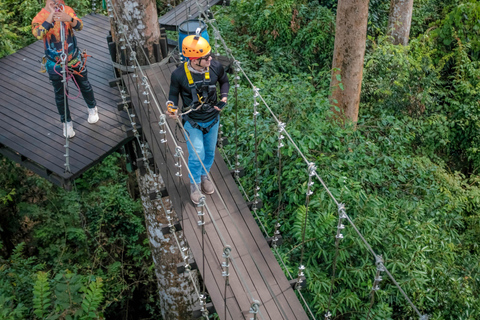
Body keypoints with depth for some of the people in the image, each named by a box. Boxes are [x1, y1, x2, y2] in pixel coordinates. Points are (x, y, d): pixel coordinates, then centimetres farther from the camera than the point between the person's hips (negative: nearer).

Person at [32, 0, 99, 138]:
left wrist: (69, 19, -45)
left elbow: (80, 26, -24)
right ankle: (67, 122, 32)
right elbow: (37, 34, -37)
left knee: (85, 86, 21)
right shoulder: (40, 17, -18)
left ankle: (92, 108, 49)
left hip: (75, 60, 2)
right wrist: (51, 16, -41)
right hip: (55, 65, -2)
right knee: (60, 94, 12)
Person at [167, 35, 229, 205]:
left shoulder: (215, 67, -17)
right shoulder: (179, 74, -24)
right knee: (197, 155, -5)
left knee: (210, 152, 19)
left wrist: (224, 98, -9)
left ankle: (205, 175, 49)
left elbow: (224, 81, 6)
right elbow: (174, 93, -5)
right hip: (192, 122, -3)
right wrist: (172, 107, -25)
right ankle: (194, 183, 24)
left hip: (212, 119, 3)